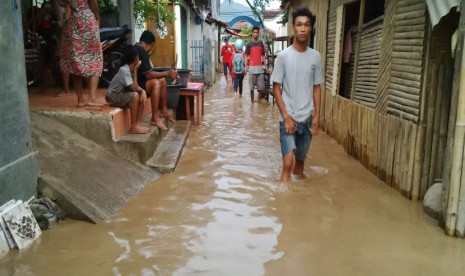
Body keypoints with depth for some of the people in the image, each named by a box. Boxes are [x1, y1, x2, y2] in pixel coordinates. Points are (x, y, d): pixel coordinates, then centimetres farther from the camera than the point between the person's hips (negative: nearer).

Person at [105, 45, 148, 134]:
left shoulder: (130, 69, 1)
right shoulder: (124, 70, -25)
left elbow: (135, 86, 5)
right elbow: (133, 88, -28)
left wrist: (141, 90, -16)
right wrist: (135, 70, -23)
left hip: (122, 94, 9)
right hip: (113, 97, -8)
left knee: (143, 94, -5)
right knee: (135, 95, -28)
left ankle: (137, 124, -5)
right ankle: (133, 127, -19)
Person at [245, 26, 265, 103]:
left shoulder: (261, 43, 9)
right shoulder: (249, 44, 0)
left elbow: (263, 55, 11)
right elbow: (246, 56, -1)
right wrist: (246, 66, -10)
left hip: (260, 67, 3)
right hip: (252, 67, -3)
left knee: (261, 87, 3)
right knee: (251, 87, 3)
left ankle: (259, 101, 14)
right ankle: (252, 101, 11)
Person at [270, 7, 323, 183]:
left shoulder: (315, 57, 3)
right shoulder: (283, 56, -7)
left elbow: (316, 88, 9)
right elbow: (276, 89, -5)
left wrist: (316, 115, 2)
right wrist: (286, 117, -12)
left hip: (307, 118, 4)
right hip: (288, 118, -3)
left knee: (300, 160, 16)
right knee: (288, 162, -12)